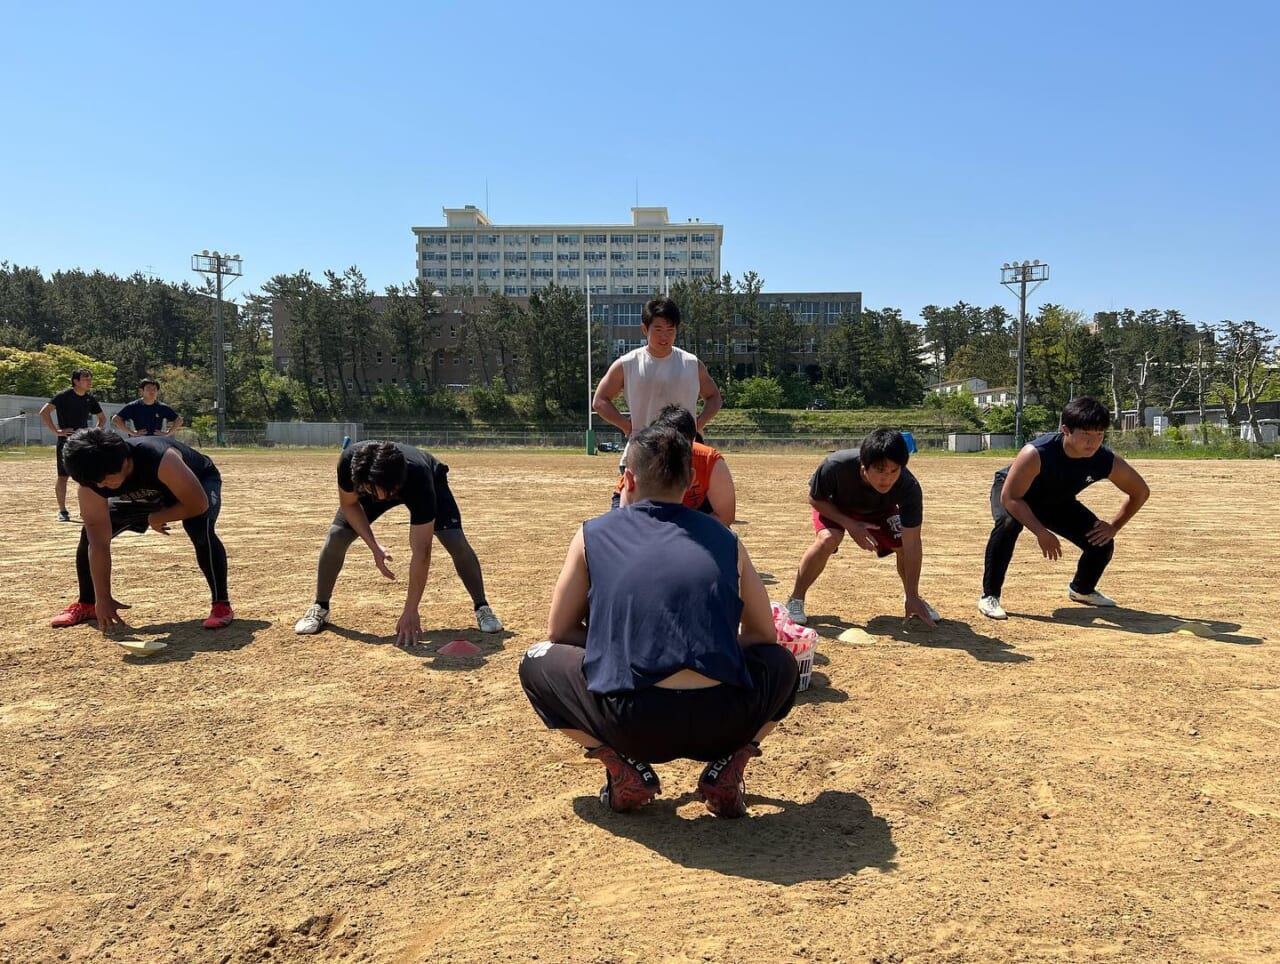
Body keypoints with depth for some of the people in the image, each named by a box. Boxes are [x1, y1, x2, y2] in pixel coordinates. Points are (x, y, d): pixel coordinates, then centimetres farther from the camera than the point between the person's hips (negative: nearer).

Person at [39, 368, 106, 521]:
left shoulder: (90, 399, 8)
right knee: (62, 477, 1)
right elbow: (44, 412, -16)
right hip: (66, 442, -5)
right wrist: (56, 431, -18)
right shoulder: (64, 396, -9)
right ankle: (62, 511, 7)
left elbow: (102, 418, 22)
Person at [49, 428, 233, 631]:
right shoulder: (92, 481, -28)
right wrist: (103, 598, -27)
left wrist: (156, 518, -25)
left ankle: (222, 604, -22)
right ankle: (86, 603, 16)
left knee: (200, 528, -36)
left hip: (200, 481, -5)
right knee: (90, 534, -7)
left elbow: (199, 505, -37)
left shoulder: (161, 460, -46)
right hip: (146, 497, 5)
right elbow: (99, 543, -25)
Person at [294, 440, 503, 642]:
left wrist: (411, 611, -41)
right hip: (371, 483, 3)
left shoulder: (420, 479, -46)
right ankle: (319, 608, 10)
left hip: (431, 480, -2)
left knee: (455, 541, -22)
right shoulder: (350, 461, -40)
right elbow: (349, 504, -17)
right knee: (336, 536, -13)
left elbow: (421, 551, -42)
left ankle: (482, 607, -1)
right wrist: (374, 546, -30)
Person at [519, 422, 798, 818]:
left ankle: (624, 770, 11)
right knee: (780, 662, 34)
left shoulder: (593, 534, 11)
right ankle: (727, 770, 13)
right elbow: (764, 634, 24)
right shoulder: (725, 539, 15)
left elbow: (559, 633, 19)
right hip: (726, 724, 2)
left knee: (538, 662, 26)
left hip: (632, 726, -1)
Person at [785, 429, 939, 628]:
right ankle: (795, 600, -11)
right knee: (827, 540, -29)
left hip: (879, 511, 2)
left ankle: (911, 597, 15)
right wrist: (849, 524, -31)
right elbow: (815, 499, -20)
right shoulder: (836, 466, -42)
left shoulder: (909, 487, -37)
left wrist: (912, 597, -29)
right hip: (834, 507, -2)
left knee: (904, 545, -16)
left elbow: (912, 544, -31)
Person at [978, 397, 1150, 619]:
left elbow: (1140, 492, -6)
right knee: (1008, 522, -38)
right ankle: (989, 596, -26)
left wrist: (1114, 527, -13)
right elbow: (1010, 498, -36)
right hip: (1013, 493, -5)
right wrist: (1041, 533, -40)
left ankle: (1082, 589, 30)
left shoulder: (1107, 461, -25)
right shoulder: (1036, 453, -41)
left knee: (1102, 542, -3)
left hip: (1057, 501, 5)